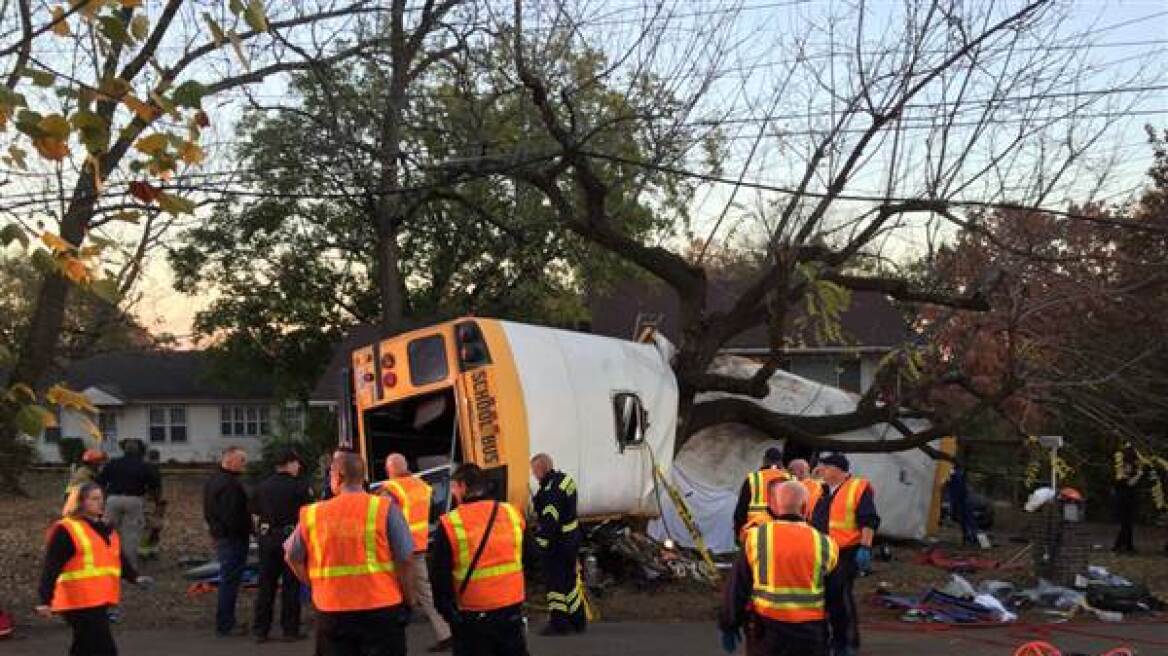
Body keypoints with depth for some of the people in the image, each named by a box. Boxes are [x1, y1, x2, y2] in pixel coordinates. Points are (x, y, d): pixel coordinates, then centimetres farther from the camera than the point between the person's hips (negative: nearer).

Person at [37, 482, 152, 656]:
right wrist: (45, 600, -19)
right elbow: (51, 568, -14)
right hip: (80, 603, -8)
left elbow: (120, 558, 18)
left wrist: (135, 576, 1)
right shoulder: (65, 530, -10)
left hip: (99, 601, 8)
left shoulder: (105, 529, 16)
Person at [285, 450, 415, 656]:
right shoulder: (385, 508, -8)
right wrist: (408, 599, 4)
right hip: (381, 608, -2)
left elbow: (293, 557, 9)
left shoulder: (311, 515, 0)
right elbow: (404, 559, -8)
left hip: (330, 611, 2)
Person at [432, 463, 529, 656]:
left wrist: (446, 610, 6)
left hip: (473, 617, -3)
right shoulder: (512, 514, 1)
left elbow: (441, 576, -6)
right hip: (512, 610, 3)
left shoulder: (449, 524, -10)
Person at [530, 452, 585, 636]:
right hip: (572, 537, 10)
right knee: (571, 579, 18)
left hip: (557, 543, -10)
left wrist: (542, 542, -23)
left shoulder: (551, 490, -24)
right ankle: (578, 621, 27)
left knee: (555, 581, 0)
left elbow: (549, 520, -27)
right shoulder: (565, 479, 8)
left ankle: (558, 624, 6)